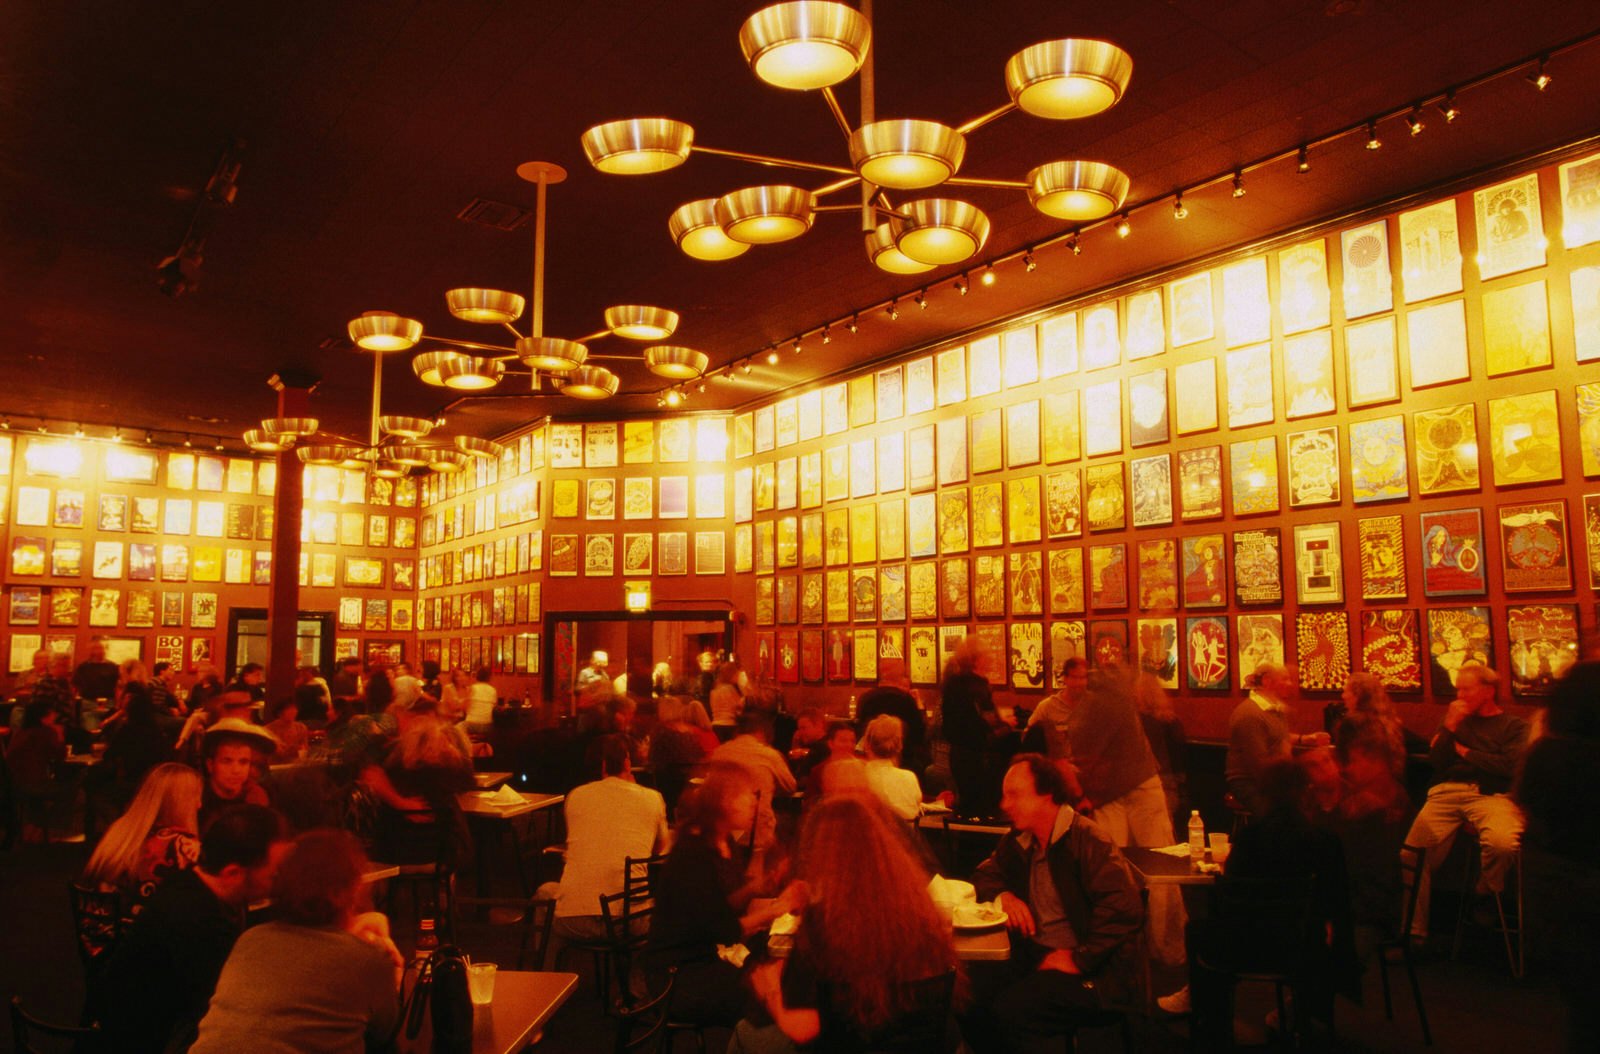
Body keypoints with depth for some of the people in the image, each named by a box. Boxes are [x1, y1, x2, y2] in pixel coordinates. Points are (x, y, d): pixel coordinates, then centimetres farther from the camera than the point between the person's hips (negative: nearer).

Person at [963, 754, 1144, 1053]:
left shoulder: (1086, 838, -14)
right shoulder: (1019, 841, 10)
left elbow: (1125, 908, -22)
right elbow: (985, 874, 22)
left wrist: (1078, 959, -21)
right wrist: (1003, 896, -1)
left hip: (1091, 969, -7)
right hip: (1035, 957, 7)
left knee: (1010, 1009, -28)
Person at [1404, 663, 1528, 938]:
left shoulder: (1514, 726, 15)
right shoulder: (1457, 720, 25)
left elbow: (1510, 765, -4)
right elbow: (1435, 762, 14)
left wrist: (1465, 752, 6)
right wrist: (1449, 728, 2)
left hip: (1491, 794, -3)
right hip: (1447, 792, 3)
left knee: (1502, 843, -37)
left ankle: (1485, 899, -6)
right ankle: (1414, 929, -8)